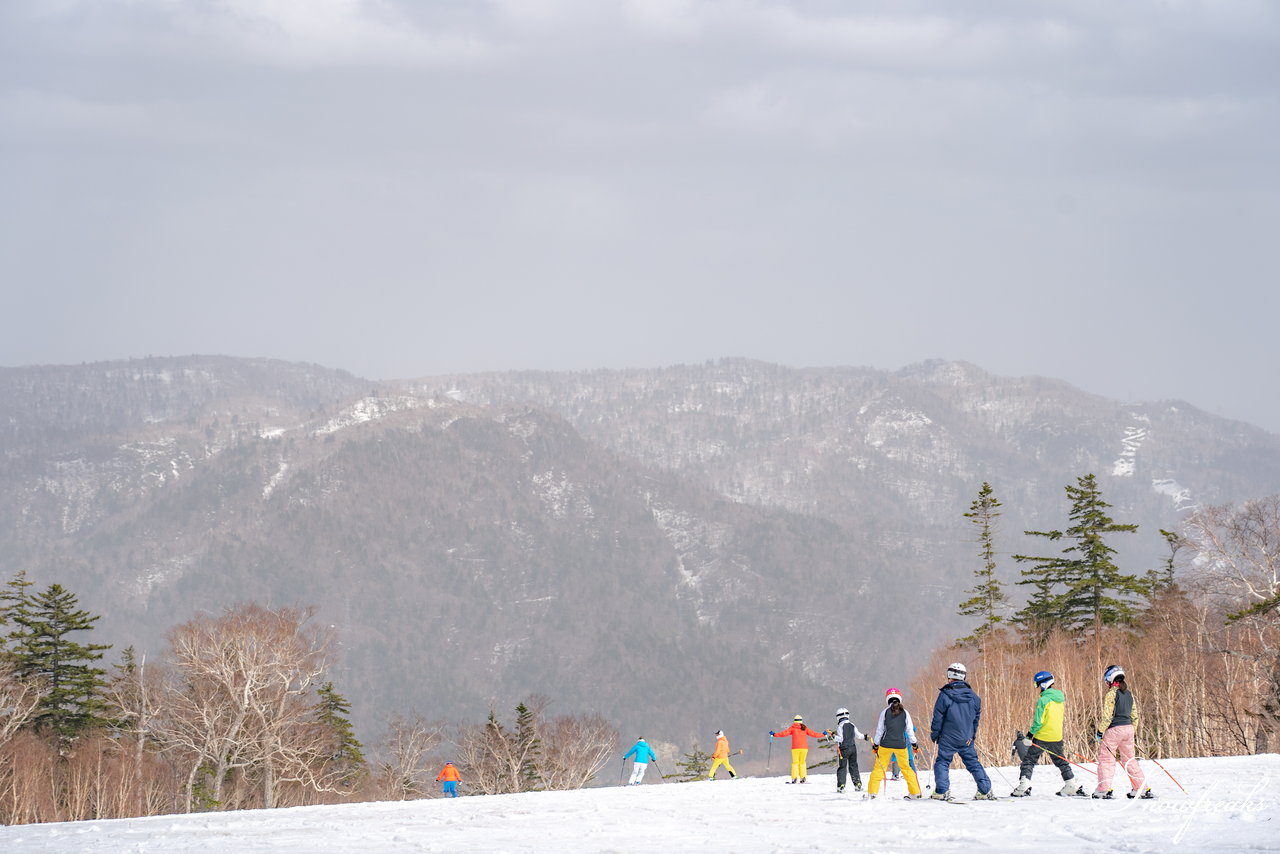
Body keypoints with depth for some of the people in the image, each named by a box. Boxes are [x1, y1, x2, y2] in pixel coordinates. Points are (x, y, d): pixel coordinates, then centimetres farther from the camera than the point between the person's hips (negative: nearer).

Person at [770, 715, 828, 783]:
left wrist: (774, 734, 5)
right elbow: (813, 734, 11)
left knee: (795, 762, 4)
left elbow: (784, 733, -3)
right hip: (804, 747, 2)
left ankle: (794, 778, -7)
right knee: (802, 762, 12)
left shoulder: (792, 728, 3)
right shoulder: (804, 728, 8)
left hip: (795, 748, -2)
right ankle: (803, 778, 5)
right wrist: (823, 735, 24)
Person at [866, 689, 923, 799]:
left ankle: (872, 792, -5)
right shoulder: (905, 713, 0)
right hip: (901, 744, 2)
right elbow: (910, 729, 3)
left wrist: (875, 744, 6)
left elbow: (879, 729, -1)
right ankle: (915, 792, 14)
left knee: (879, 767, 3)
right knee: (906, 768, 13)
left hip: (886, 744, -2)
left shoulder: (885, 712, -3)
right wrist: (914, 744, 13)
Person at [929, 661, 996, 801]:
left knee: (942, 762, 6)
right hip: (967, 739, 4)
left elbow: (938, 718, -9)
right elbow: (976, 717, 11)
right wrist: (973, 734, 23)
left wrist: (934, 735, 3)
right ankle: (985, 790, 10)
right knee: (973, 763, 13)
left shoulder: (945, 695, -12)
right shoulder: (972, 696, 2)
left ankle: (941, 791, -7)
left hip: (948, 739, -4)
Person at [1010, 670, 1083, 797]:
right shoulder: (1060, 698, 7)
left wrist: (1030, 735, -12)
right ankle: (1073, 786, 20)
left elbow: (1038, 721, -19)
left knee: (1029, 759, 1)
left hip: (1042, 736, -7)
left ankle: (1024, 786, -8)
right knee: (1061, 761, 19)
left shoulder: (1043, 700, -16)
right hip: (1057, 737, 7)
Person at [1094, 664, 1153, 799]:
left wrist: (1100, 731, -9)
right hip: (1128, 728, 7)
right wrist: (1132, 732, 22)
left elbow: (1107, 715, -15)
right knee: (1129, 759, 14)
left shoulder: (1112, 693, -11)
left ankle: (1104, 789, -8)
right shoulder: (1129, 694, 12)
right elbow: (1134, 715, 15)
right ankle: (1143, 789, 12)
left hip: (1114, 729, -7)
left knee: (1106, 759, -1)